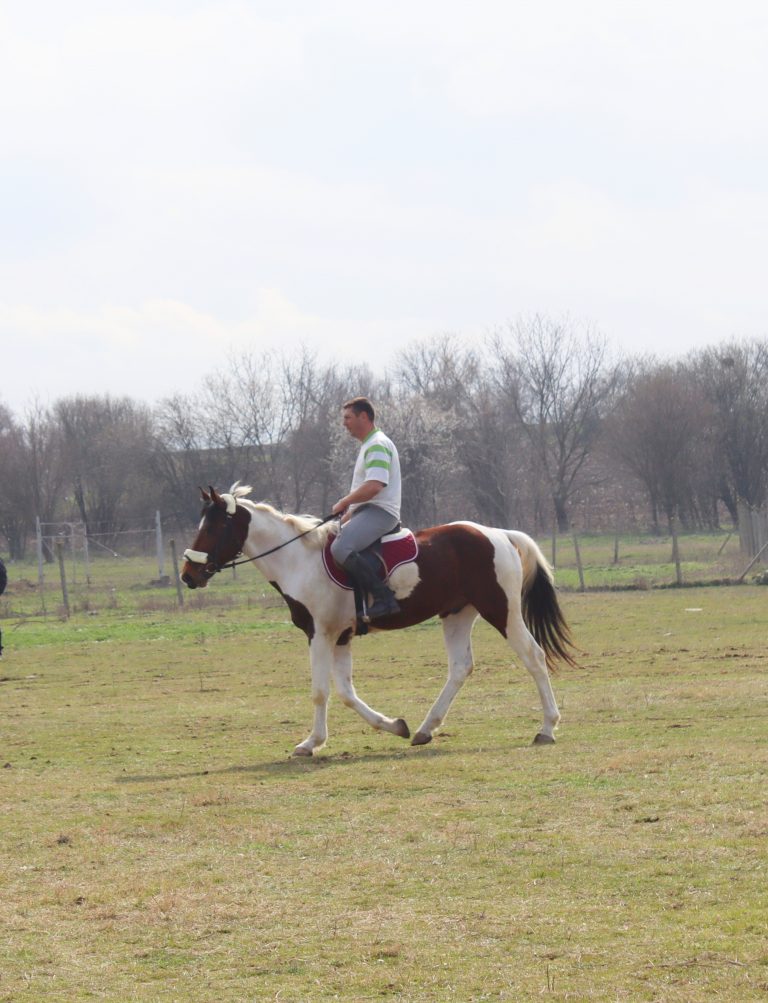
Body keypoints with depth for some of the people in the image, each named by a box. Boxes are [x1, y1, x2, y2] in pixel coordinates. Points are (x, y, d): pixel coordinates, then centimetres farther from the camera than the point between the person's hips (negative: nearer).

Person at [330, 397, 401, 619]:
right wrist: (347, 514, 19)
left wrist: (344, 503, -13)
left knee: (340, 548, -31)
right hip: (367, 510, 12)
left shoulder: (377, 445, -12)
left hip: (379, 511, -12)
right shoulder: (368, 446, 23)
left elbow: (374, 485, -24)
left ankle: (384, 598, -32)